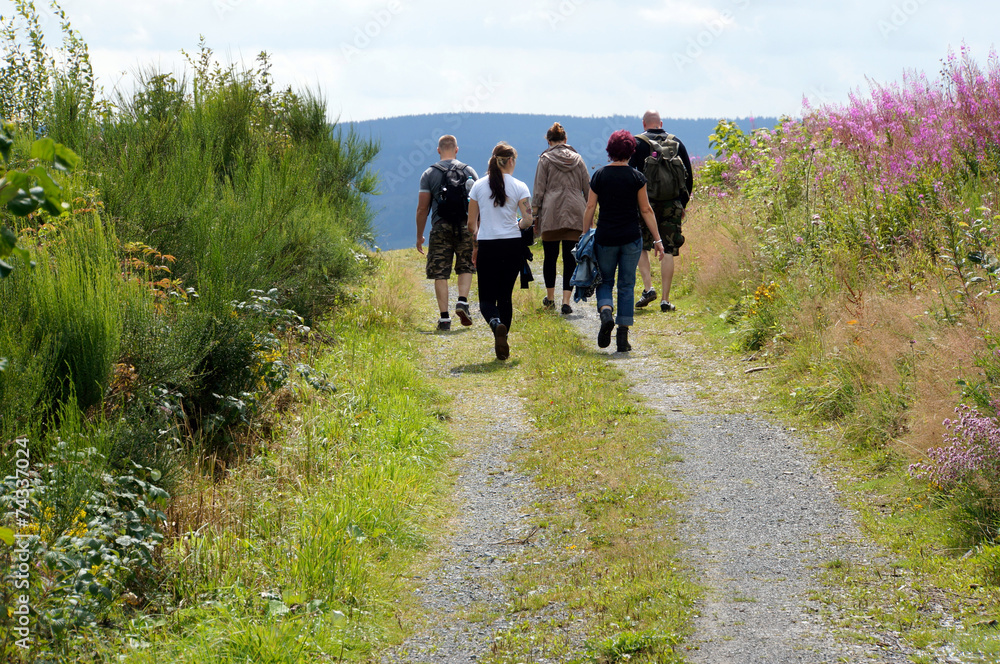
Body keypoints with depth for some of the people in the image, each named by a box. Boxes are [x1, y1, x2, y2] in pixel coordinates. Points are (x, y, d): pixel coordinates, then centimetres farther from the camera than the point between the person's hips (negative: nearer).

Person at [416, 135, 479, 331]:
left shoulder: (429, 174, 3)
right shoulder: (469, 171, 6)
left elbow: (422, 208, 0)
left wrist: (419, 236, 8)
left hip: (440, 228, -1)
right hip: (465, 227, 1)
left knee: (440, 274, 2)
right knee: (466, 268, 17)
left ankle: (444, 317, -1)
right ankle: (463, 301, -5)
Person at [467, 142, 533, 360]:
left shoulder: (479, 186, 2)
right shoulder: (519, 187, -2)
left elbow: (471, 224, 3)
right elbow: (528, 221, -8)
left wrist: (476, 245, 16)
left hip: (487, 246, 0)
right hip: (512, 246, 0)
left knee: (487, 298, 3)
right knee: (505, 296, 13)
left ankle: (497, 324, -29)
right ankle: (502, 345, 12)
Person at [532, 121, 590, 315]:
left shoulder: (545, 159, 1)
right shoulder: (577, 159, 9)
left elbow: (539, 190, -2)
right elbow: (587, 188, 11)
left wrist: (535, 215, 2)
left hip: (551, 213, -2)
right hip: (575, 213, 2)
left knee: (550, 257, 11)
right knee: (570, 258, 0)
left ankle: (550, 299, 22)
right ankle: (566, 301, -8)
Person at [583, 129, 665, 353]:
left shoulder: (599, 175, -1)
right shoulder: (636, 177, -3)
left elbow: (590, 208, 0)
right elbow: (646, 210, -2)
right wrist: (657, 239, 4)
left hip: (605, 238, 0)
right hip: (631, 238, 0)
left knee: (605, 281, 15)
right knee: (627, 286, 7)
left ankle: (606, 312, -17)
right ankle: (623, 337, 5)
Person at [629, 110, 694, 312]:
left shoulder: (638, 143, 0)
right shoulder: (676, 143, 9)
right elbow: (689, 176, 11)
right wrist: (683, 204, 18)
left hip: (646, 203, -2)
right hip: (672, 204, 2)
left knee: (640, 246, 13)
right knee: (668, 252, 3)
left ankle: (648, 288, -5)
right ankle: (665, 300, 1)